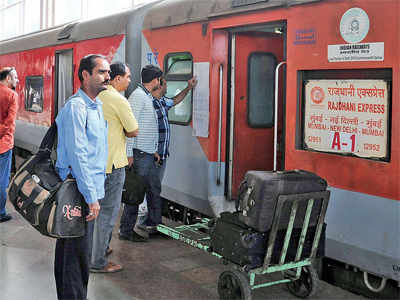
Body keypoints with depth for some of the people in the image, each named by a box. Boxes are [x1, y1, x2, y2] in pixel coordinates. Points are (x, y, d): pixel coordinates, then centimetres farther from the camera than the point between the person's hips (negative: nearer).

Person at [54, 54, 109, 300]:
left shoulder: (97, 105, 14)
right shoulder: (76, 107, -16)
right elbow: (77, 155, -22)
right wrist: (91, 197, -23)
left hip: (90, 188, 10)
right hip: (78, 191, -10)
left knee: (70, 248, 18)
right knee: (78, 253, -4)